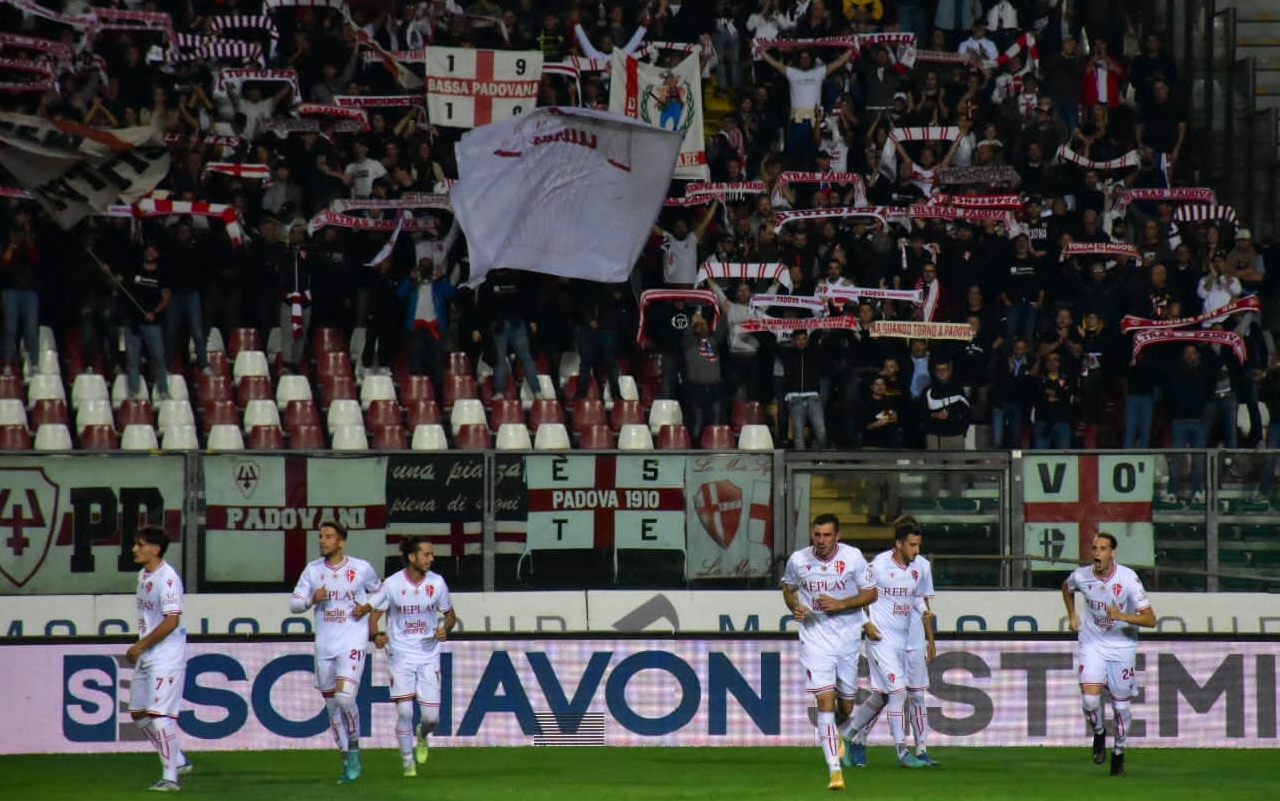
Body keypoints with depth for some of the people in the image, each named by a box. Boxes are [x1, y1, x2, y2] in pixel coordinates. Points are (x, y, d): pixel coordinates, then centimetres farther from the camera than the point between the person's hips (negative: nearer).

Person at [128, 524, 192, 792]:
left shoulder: (167, 578, -18)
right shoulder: (143, 575, 11)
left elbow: (171, 621, -23)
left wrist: (141, 645, -18)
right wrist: (139, 648, 13)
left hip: (166, 656, -10)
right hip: (146, 657, 10)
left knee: (159, 714, -14)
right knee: (139, 713, 16)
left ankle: (170, 777, -11)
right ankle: (178, 760, 29)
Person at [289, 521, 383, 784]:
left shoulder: (361, 569, -1)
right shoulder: (313, 570, 6)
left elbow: (380, 592, 14)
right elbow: (294, 604, 7)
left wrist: (368, 607, -6)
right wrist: (312, 599, -13)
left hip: (352, 642, -4)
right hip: (324, 645, 4)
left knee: (344, 697, -21)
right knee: (332, 705, 7)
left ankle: (354, 748, -1)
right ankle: (347, 760, 18)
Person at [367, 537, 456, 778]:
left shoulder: (437, 582, -1)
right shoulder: (392, 584, -7)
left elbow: (449, 614, 10)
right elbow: (374, 613, -1)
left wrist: (445, 628, -12)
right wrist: (376, 635, -20)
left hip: (429, 656, 2)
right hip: (401, 655, -2)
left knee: (431, 716, -3)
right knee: (404, 710, -10)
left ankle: (422, 736, 34)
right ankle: (408, 763, 6)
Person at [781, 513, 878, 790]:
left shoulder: (853, 557, -8)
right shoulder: (798, 560, -4)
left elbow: (870, 593, -2)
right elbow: (788, 588, 15)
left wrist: (840, 604, -16)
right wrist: (795, 607, -6)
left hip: (848, 636, 1)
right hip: (815, 639, -1)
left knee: (846, 702, 10)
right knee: (825, 700, -15)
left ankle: (841, 735, 48)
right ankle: (834, 770, -19)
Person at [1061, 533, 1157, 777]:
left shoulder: (1128, 578, -18)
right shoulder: (1081, 576, -10)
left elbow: (1150, 619, -19)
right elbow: (1066, 587, 18)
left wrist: (1121, 616, -33)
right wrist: (1072, 616, 10)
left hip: (1122, 645, -1)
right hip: (1092, 644, 1)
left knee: (1120, 702, 5)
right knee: (1089, 697, -16)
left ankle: (1119, 752, 27)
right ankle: (1098, 734, 15)